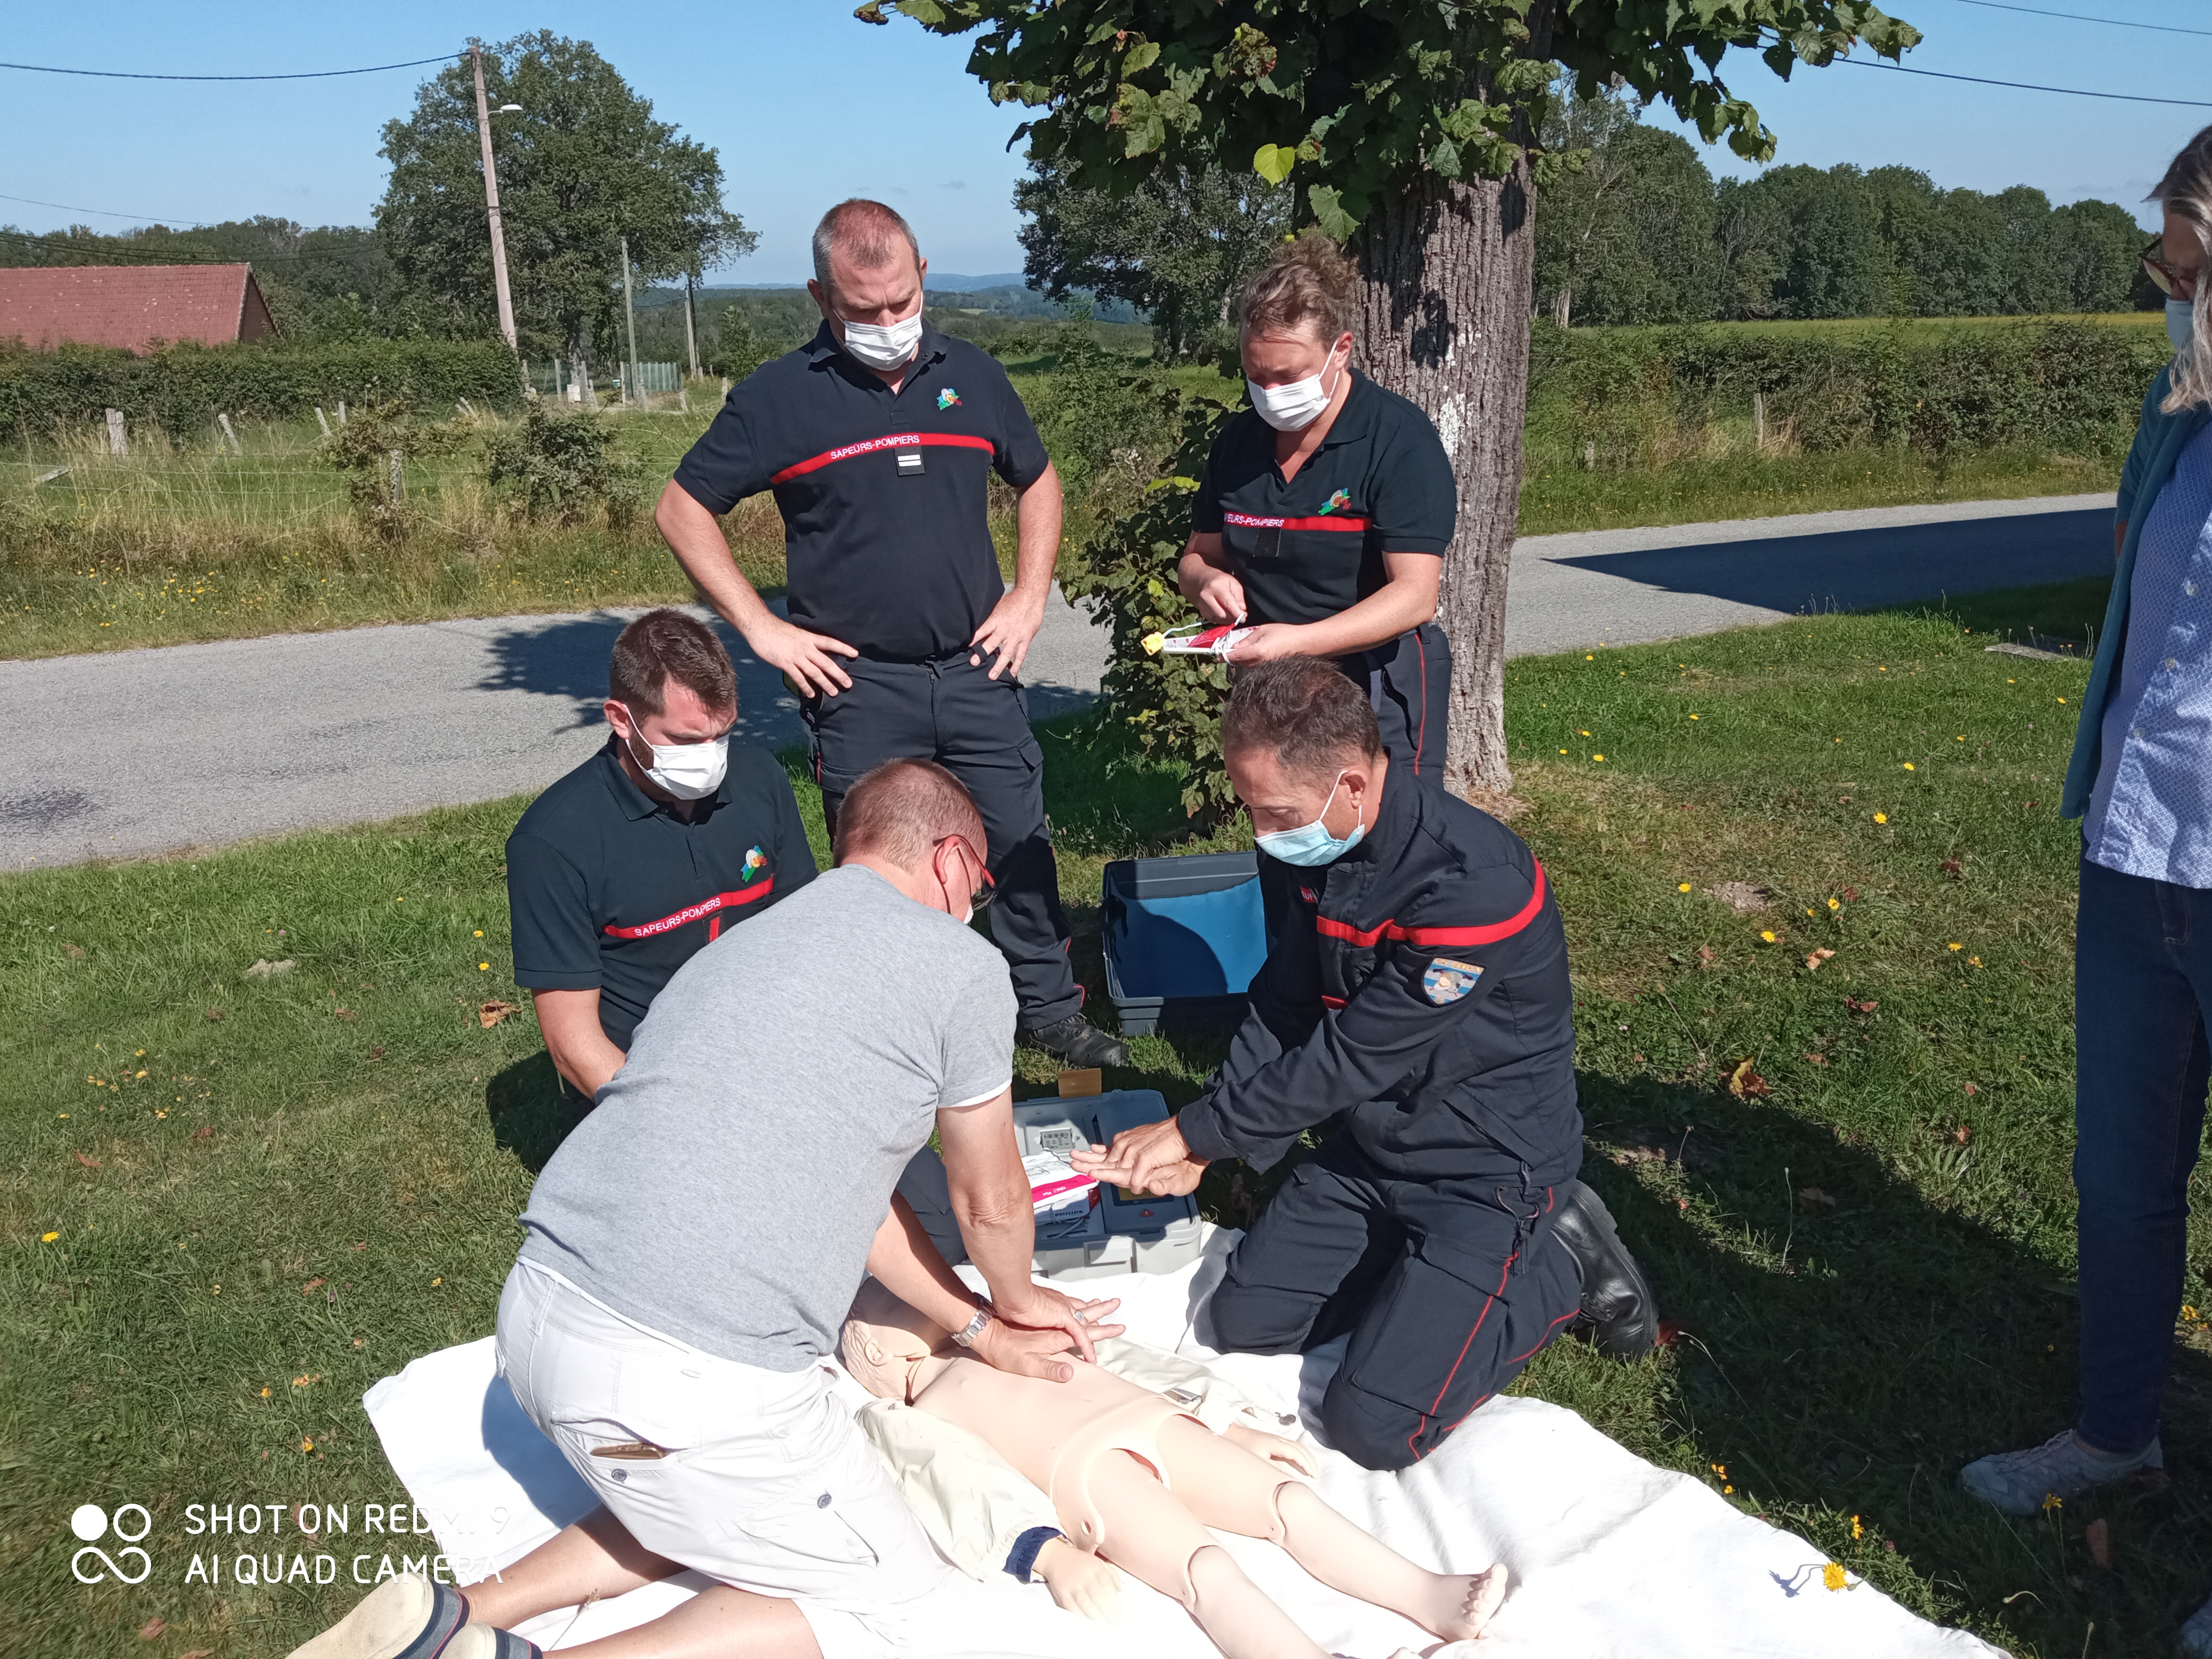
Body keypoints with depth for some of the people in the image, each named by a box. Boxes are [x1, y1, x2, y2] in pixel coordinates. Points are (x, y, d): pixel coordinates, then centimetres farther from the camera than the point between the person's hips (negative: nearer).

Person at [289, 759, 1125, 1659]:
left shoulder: (757, 937, 21)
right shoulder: (962, 965, -4)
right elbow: (988, 1204, 8)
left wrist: (982, 1328, 29)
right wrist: (1013, 1301, 29)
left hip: (541, 1309, 9)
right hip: (684, 1378, -9)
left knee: (728, 1509, 31)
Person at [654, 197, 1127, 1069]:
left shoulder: (970, 375, 6)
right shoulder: (779, 398, -4)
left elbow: (1038, 482, 18)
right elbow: (682, 510, 0)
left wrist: (1028, 598, 6)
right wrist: (762, 629, -7)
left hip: (978, 670, 3)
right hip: (858, 685, -3)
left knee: (1021, 848, 10)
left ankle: (1051, 1010, 27)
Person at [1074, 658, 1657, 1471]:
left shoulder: (1475, 885, -32)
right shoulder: (1322, 844, -5)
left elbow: (1352, 1056, -26)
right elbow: (1281, 1008, 3)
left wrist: (1196, 1131, -16)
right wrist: (1202, 1146, -8)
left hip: (1489, 1165, -7)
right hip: (1371, 1140, 8)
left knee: (1374, 1428, -13)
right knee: (1244, 1324, 4)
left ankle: (1564, 1264, 6)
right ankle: (1418, 1260, 19)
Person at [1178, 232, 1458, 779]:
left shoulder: (1400, 440, -12)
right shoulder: (1239, 440, 6)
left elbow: (1414, 597, -19)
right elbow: (1197, 558, 17)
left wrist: (1298, 640, -31)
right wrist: (1207, 581, -8)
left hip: (1377, 694, -5)